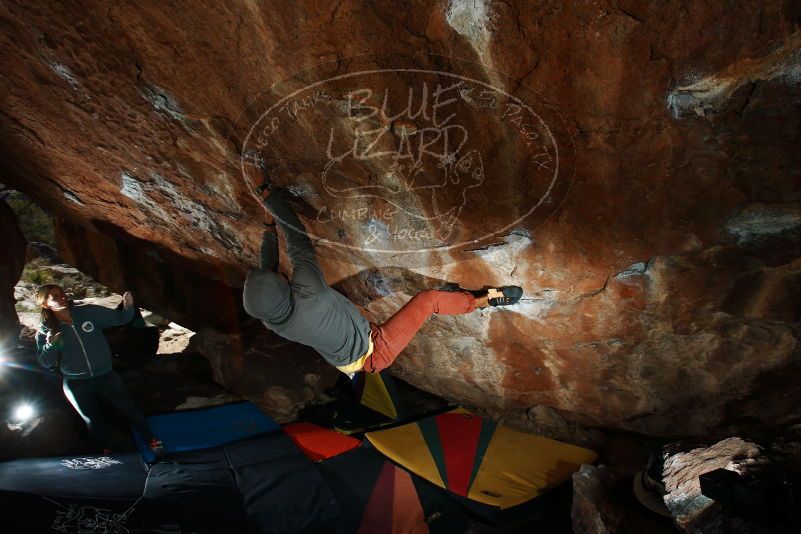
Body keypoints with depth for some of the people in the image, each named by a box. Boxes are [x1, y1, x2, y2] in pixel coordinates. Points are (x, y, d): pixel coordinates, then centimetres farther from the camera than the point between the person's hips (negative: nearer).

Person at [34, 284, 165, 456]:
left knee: (129, 410, 9)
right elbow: (45, 362, -9)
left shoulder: (88, 312, -13)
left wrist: (128, 307, -33)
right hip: (76, 386, 1)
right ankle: (106, 450, 44)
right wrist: (51, 346, -29)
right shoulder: (45, 331, -10)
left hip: (106, 377, -1)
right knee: (94, 420, 21)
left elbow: (119, 318, -11)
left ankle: (151, 441, 25)